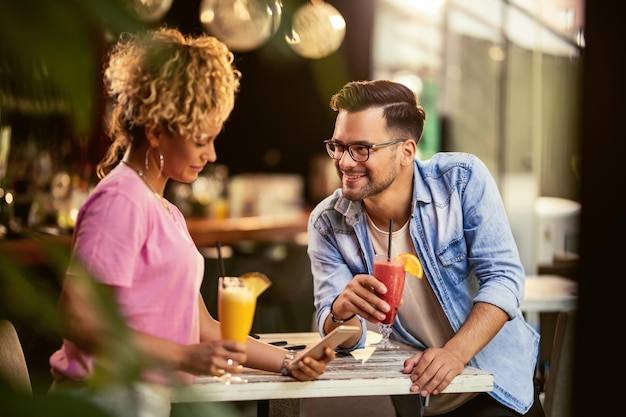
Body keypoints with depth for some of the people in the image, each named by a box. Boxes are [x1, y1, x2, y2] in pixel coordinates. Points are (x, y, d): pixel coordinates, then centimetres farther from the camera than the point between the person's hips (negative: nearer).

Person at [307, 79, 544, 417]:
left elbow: (503, 278, -14)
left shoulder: (463, 179, -12)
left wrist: (455, 353, -29)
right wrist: (343, 310, -31)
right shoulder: (327, 224, -7)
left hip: (498, 382, -3)